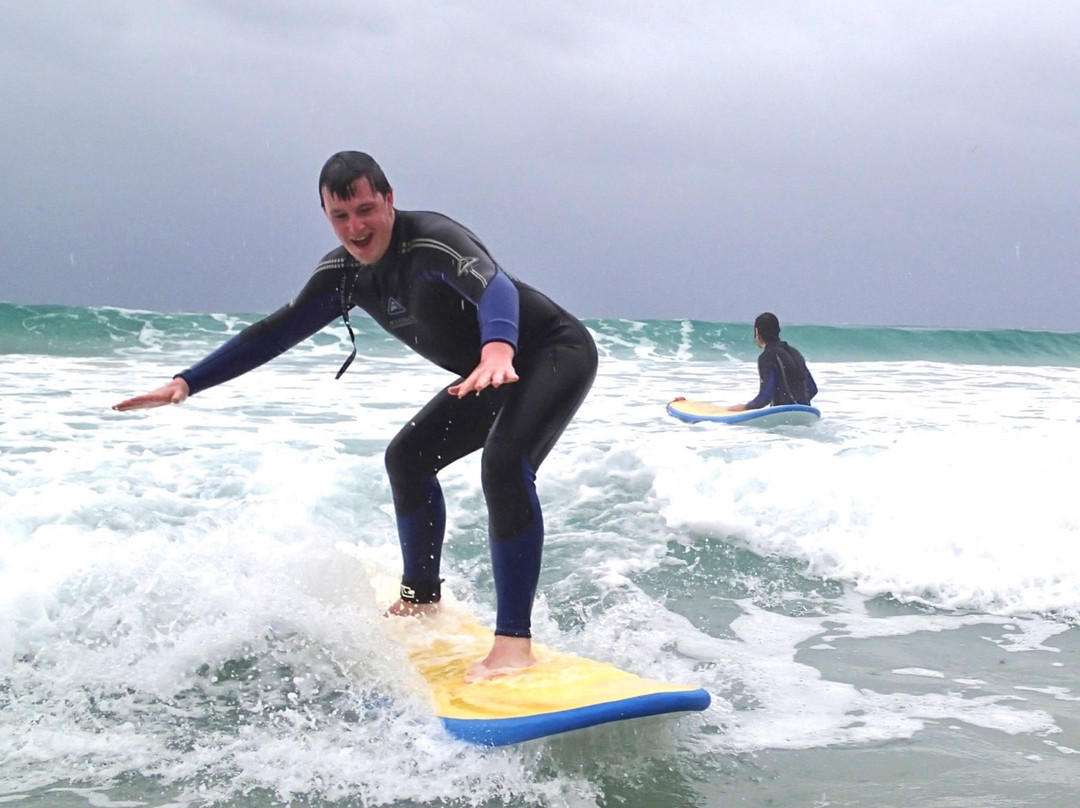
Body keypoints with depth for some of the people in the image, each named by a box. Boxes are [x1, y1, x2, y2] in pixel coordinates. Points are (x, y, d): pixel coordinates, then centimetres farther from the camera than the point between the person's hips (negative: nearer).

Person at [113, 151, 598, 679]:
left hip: (559, 353, -9)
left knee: (505, 462, -32)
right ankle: (421, 600, 30)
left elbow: (493, 286, -48)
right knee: (408, 457, 15)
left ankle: (514, 643, -33)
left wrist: (498, 348, -70)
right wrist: (186, 382, 1)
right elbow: (278, 331, 7)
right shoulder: (344, 273, -1)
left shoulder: (431, 240, -27)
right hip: (494, 375, 10)